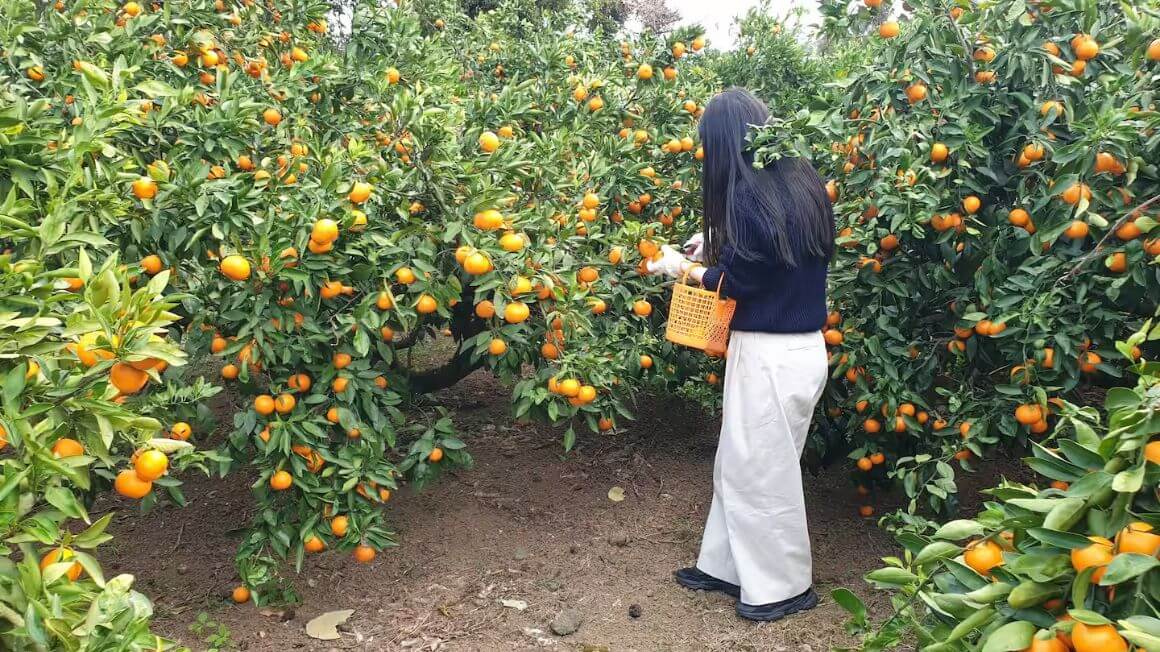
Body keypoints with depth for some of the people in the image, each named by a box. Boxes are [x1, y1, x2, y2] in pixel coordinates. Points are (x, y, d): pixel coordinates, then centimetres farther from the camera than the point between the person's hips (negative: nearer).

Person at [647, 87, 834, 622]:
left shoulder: (749, 193, -19)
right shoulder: (800, 180, 7)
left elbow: (735, 281, -14)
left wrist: (681, 267, 2)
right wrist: (717, 243, 15)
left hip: (772, 355, -9)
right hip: (797, 345, 9)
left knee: (762, 472, 8)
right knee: (739, 463, 20)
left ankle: (783, 587, 25)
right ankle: (729, 566, 34)